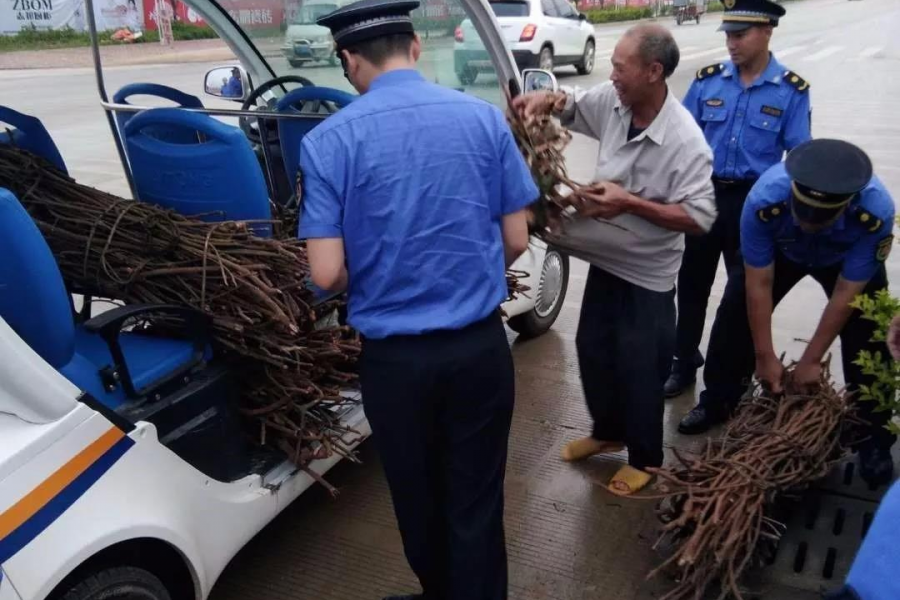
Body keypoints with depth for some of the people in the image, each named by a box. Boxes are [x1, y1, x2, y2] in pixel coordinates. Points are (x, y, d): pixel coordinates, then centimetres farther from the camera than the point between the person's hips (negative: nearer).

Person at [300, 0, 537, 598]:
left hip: (395, 356, 0)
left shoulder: (329, 139, -10)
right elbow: (516, 241, 1)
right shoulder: (485, 118, -3)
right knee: (476, 501, 14)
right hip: (481, 346, 1)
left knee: (418, 498, 22)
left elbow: (328, 274, -12)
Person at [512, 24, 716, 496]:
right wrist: (546, 99, -10)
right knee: (592, 351, 20)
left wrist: (630, 203, -31)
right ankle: (607, 432, 45)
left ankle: (645, 458, 32)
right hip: (605, 261, 7)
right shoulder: (611, 101, -8)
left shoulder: (685, 140, -27)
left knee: (639, 372, 8)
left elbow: (700, 218, -26)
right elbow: (571, 105, 13)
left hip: (647, 276, -7)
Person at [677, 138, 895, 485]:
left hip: (849, 260, -1)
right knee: (735, 312, -3)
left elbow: (846, 294, -30)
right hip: (780, 251, 1)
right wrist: (765, 357, -24)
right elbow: (759, 285, -30)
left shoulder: (876, 211, -42)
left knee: (868, 337, -10)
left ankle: (874, 439, 7)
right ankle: (717, 405, 16)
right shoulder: (764, 199, -41)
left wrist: (811, 360, -23)